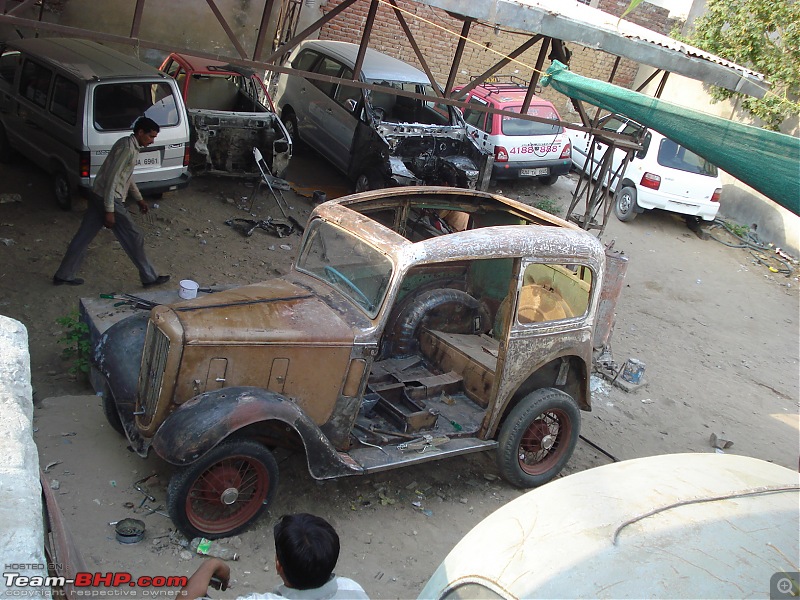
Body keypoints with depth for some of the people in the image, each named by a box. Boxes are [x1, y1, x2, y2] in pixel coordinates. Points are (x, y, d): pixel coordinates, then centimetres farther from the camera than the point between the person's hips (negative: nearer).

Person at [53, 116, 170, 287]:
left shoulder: (129, 145, 12)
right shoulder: (127, 148, -20)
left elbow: (126, 176, 25)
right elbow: (111, 179, -23)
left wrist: (139, 198, 31)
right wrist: (109, 211, -24)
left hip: (98, 196, 10)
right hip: (108, 199, -10)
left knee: (83, 237, 14)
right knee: (134, 237, 2)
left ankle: (63, 276, 22)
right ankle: (149, 278, 13)